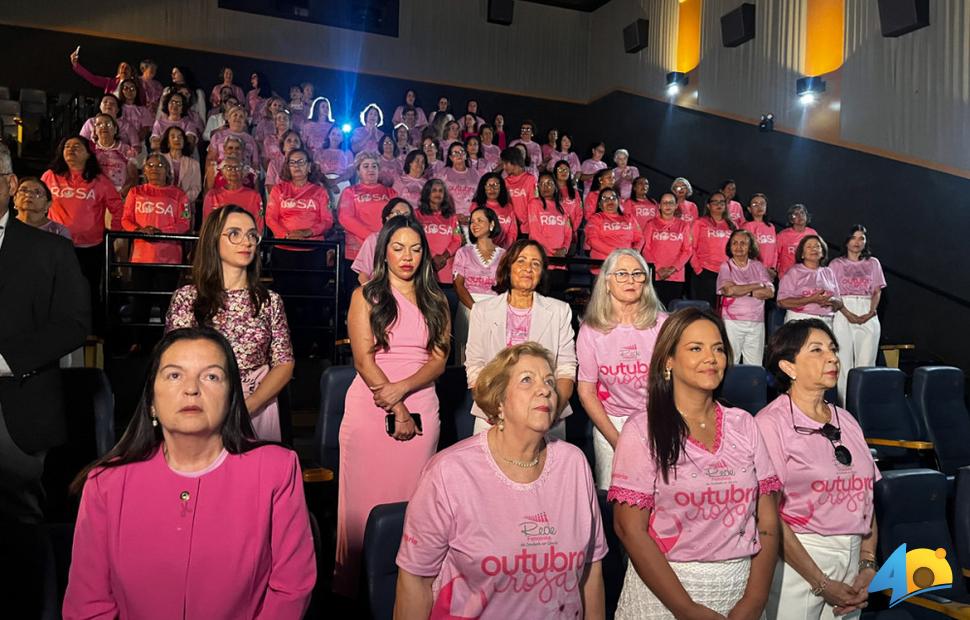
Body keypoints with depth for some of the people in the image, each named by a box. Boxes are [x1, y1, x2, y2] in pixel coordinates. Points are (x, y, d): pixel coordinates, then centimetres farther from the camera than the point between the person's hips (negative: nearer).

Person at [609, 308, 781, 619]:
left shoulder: (744, 424, 2)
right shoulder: (643, 431, -9)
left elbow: (768, 522, 1)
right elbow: (630, 529, -12)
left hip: (741, 588, 3)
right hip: (662, 589, -3)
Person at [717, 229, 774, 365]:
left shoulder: (758, 266, 12)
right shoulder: (726, 266, 4)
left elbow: (770, 292, 0)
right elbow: (729, 290, -14)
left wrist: (741, 291, -8)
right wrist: (757, 286, -3)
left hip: (756, 323, 3)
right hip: (732, 322, -3)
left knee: (755, 366, 3)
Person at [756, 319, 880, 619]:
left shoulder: (847, 421, 7)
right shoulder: (771, 423, -12)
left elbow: (866, 497, 9)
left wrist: (868, 565, -1)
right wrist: (822, 584, -14)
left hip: (852, 556, 6)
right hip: (797, 557, -5)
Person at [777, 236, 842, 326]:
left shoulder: (828, 273, 16)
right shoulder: (793, 272, 2)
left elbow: (839, 302, 17)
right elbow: (782, 302, -9)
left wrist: (831, 301, -7)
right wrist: (811, 300, -16)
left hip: (826, 321, 4)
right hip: (799, 320, -3)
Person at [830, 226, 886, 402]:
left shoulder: (873, 263, 15)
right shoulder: (837, 264, 9)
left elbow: (877, 292, 9)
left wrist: (870, 313, -8)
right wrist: (848, 314, -14)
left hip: (869, 316, 2)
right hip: (843, 314, -2)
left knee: (866, 362, -3)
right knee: (844, 362, -5)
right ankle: (844, 405, -2)